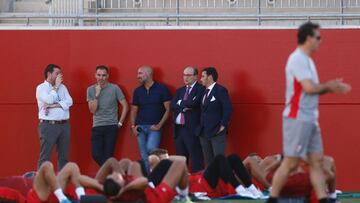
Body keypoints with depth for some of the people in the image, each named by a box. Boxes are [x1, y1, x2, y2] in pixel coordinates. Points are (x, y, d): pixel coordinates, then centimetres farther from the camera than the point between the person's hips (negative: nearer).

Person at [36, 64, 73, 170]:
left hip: (64, 125, 6)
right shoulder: (41, 88, -2)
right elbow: (49, 100, -19)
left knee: (64, 156, 8)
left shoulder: (62, 87, 14)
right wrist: (56, 86, -6)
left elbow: (69, 101, -1)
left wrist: (53, 106, -12)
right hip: (48, 125, -6)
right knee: (45, 156, -7)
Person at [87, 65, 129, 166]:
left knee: (108, 155, -4)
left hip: (111, 126, -2)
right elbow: (92, 110, -4)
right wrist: (97, 95, -13)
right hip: (97, 127, 2)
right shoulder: (91, 89, 3)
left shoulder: (114, 88, -2)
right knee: (96, 155, -3)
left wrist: (120, 122, -1)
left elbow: (125, 106, 2)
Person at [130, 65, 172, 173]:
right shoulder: (138, 91, 11)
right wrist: (133, 126, 4)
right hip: (140, 127, 5)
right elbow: (134, 110, 17)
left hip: (154, 127, -5)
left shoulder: (162, 89, -2)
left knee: (151, 149, -23)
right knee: (144, 157, 4)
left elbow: (168, 109, -3)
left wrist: (159, 125, -11)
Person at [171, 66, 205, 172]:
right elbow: (173, 106, 4)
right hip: (178, 128, 7)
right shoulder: (180, 90, 18)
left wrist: (180, 103, -3)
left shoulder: (200, 90, -4)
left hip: (192, 129, -7)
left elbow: (193, 103, -19)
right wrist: (185, 107, -12)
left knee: (196, 159, -8)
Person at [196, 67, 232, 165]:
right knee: (208, 160, 8)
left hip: (217, 131, -8)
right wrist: (201, 127, 9)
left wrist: (223, 126, -15)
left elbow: (228, 109, -14)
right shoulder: (205, 91, 16)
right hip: (204, 131, 8)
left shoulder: (221, 90, -8)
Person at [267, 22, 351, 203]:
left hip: (310, 119, 10)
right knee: (291, 163, -6)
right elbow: (309, 88, -22)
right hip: (297, 118, -10)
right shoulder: (298, 59, -15)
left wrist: (331, 86, 4)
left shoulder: (306, 59, 15)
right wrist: (328, 86, -7)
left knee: (317, 161, 5)